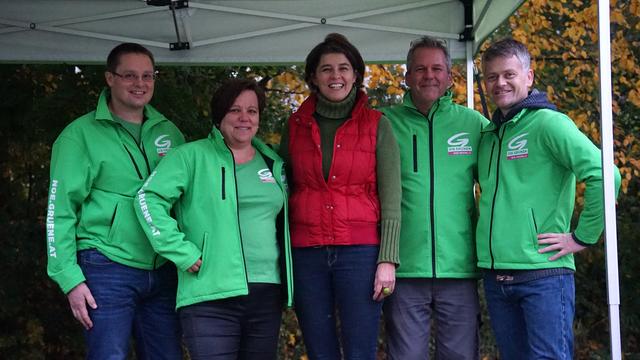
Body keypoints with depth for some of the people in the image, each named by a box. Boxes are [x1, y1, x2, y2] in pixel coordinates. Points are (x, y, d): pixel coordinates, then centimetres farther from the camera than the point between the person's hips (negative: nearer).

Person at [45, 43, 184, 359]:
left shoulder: (169, 133, 13)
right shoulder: (81, 134, -1)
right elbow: (59, 211, -4)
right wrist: (70, 278, -11)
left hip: (163, 272, 5)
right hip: (107, 270, -5)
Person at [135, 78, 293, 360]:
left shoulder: (273, 164, 17)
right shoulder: (193, 156, -1)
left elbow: (284, 217, 28)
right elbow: (149, 198, -9)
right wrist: (182, 252, -15)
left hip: (267, 296, 6)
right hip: (210, 297, -6)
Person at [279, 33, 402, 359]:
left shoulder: (377, 125, 3)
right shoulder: (295, 125, 10)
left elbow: (391, 198, 0)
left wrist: (387, 260, -8)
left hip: (360, 253, -2)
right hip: (306, 255, 2)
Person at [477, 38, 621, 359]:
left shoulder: (548, 123, -6)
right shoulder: (488, 135, 15)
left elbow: (604, 176, -17)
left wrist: (582, 237, -13)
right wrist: (489, 230, 14)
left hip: (544, 275, -7)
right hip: (495, 277, 7)